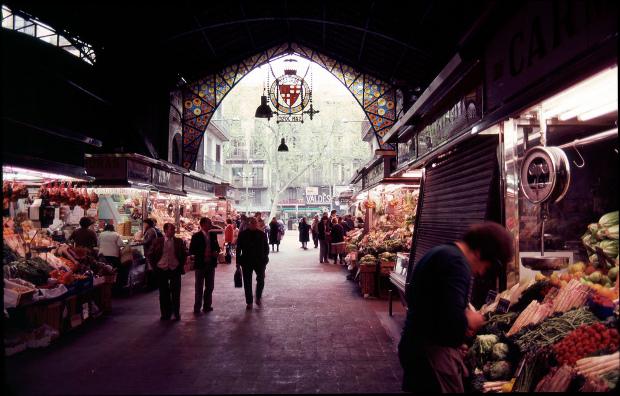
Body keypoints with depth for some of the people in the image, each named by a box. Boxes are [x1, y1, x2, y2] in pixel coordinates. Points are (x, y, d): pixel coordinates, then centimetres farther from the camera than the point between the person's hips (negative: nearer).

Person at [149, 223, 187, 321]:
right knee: (163, 293, 8)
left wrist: (181, 265, 3)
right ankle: (165, 313, 21)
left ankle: (176, 313, 14)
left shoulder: (179, 241, 1)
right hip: (161, 270, 0)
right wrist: (155, 266, 2)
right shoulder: (158, 241, -1)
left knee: (176, 293, 3)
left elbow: (184, 254, 9)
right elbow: (152, 255, 7)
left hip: (175, 269, 0)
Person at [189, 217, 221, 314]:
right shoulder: (196, 236, -10)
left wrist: (216, 252, -8)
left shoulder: (213, 235, 5)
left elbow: (217, 247, 14)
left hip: (211, 264, 5)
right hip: (200, 264, -5)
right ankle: (197, 308, 15)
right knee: (199, 288, 5)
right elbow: (191, 251, -12)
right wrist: (203, 254, -22)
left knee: (209, 287, 12)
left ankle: (207, 306, 24)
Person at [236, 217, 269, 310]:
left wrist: (265, 259, 0)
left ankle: (258, 298, 22)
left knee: (261, 280, -2)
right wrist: (238, 262, -1)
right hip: (246, 262, 0)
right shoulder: (242, 234, -1)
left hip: (260, 261, 0)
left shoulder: (262, 234, 1)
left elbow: (266, 248, 7)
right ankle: (249, 302, 16)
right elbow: (238, 249, 2)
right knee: (247, 283, 5)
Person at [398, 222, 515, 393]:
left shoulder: (440, 253, 12)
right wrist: (468, 321, -9)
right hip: (432, 351, -10)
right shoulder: (457, 262, -19)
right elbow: (452, 321, -31)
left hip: (417, 345, 10)